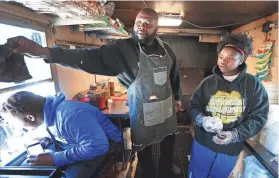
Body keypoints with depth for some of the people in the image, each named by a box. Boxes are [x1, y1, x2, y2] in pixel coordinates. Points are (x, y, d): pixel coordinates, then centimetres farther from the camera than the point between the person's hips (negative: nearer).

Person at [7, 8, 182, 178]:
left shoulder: (166, 49, 1)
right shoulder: (122, 48, -17)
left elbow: (174, 75, 13)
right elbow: (90, 57, -27)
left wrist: (178, 97, 20)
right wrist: (45, 52, -39)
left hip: (167, 107, 6)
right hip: (143, 109, -5)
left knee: (168, 140, 26)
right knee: (144, 146, 13)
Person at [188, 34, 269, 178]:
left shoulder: (253, 85, -9)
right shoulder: (208, 82, -7)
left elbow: (258, 116, -8)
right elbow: (194, 105, -2)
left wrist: (235, 135, -20)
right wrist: (202, 119, -23)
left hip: (231, 149, 0)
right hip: (203, 143, 0)